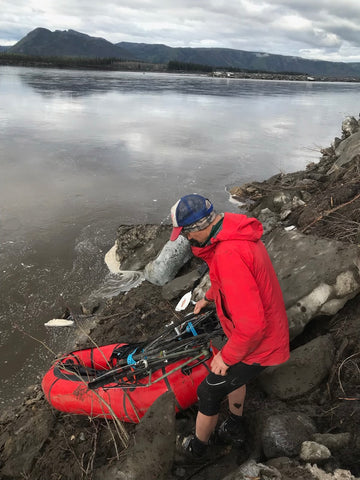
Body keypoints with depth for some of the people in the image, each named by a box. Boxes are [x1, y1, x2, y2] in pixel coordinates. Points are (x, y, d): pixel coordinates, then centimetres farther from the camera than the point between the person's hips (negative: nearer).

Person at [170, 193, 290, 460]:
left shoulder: (229, 255, -37)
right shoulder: (234, 230, -5)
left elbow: (251, 324, -36)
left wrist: (226, 356, -20)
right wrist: (209, 297, 23)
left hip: (256, 346, -9)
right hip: (267, 331, 9)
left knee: (209, 392, 12)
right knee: (234, 375, 32)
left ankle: (197, 447, 40)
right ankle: (235, 426, 58)